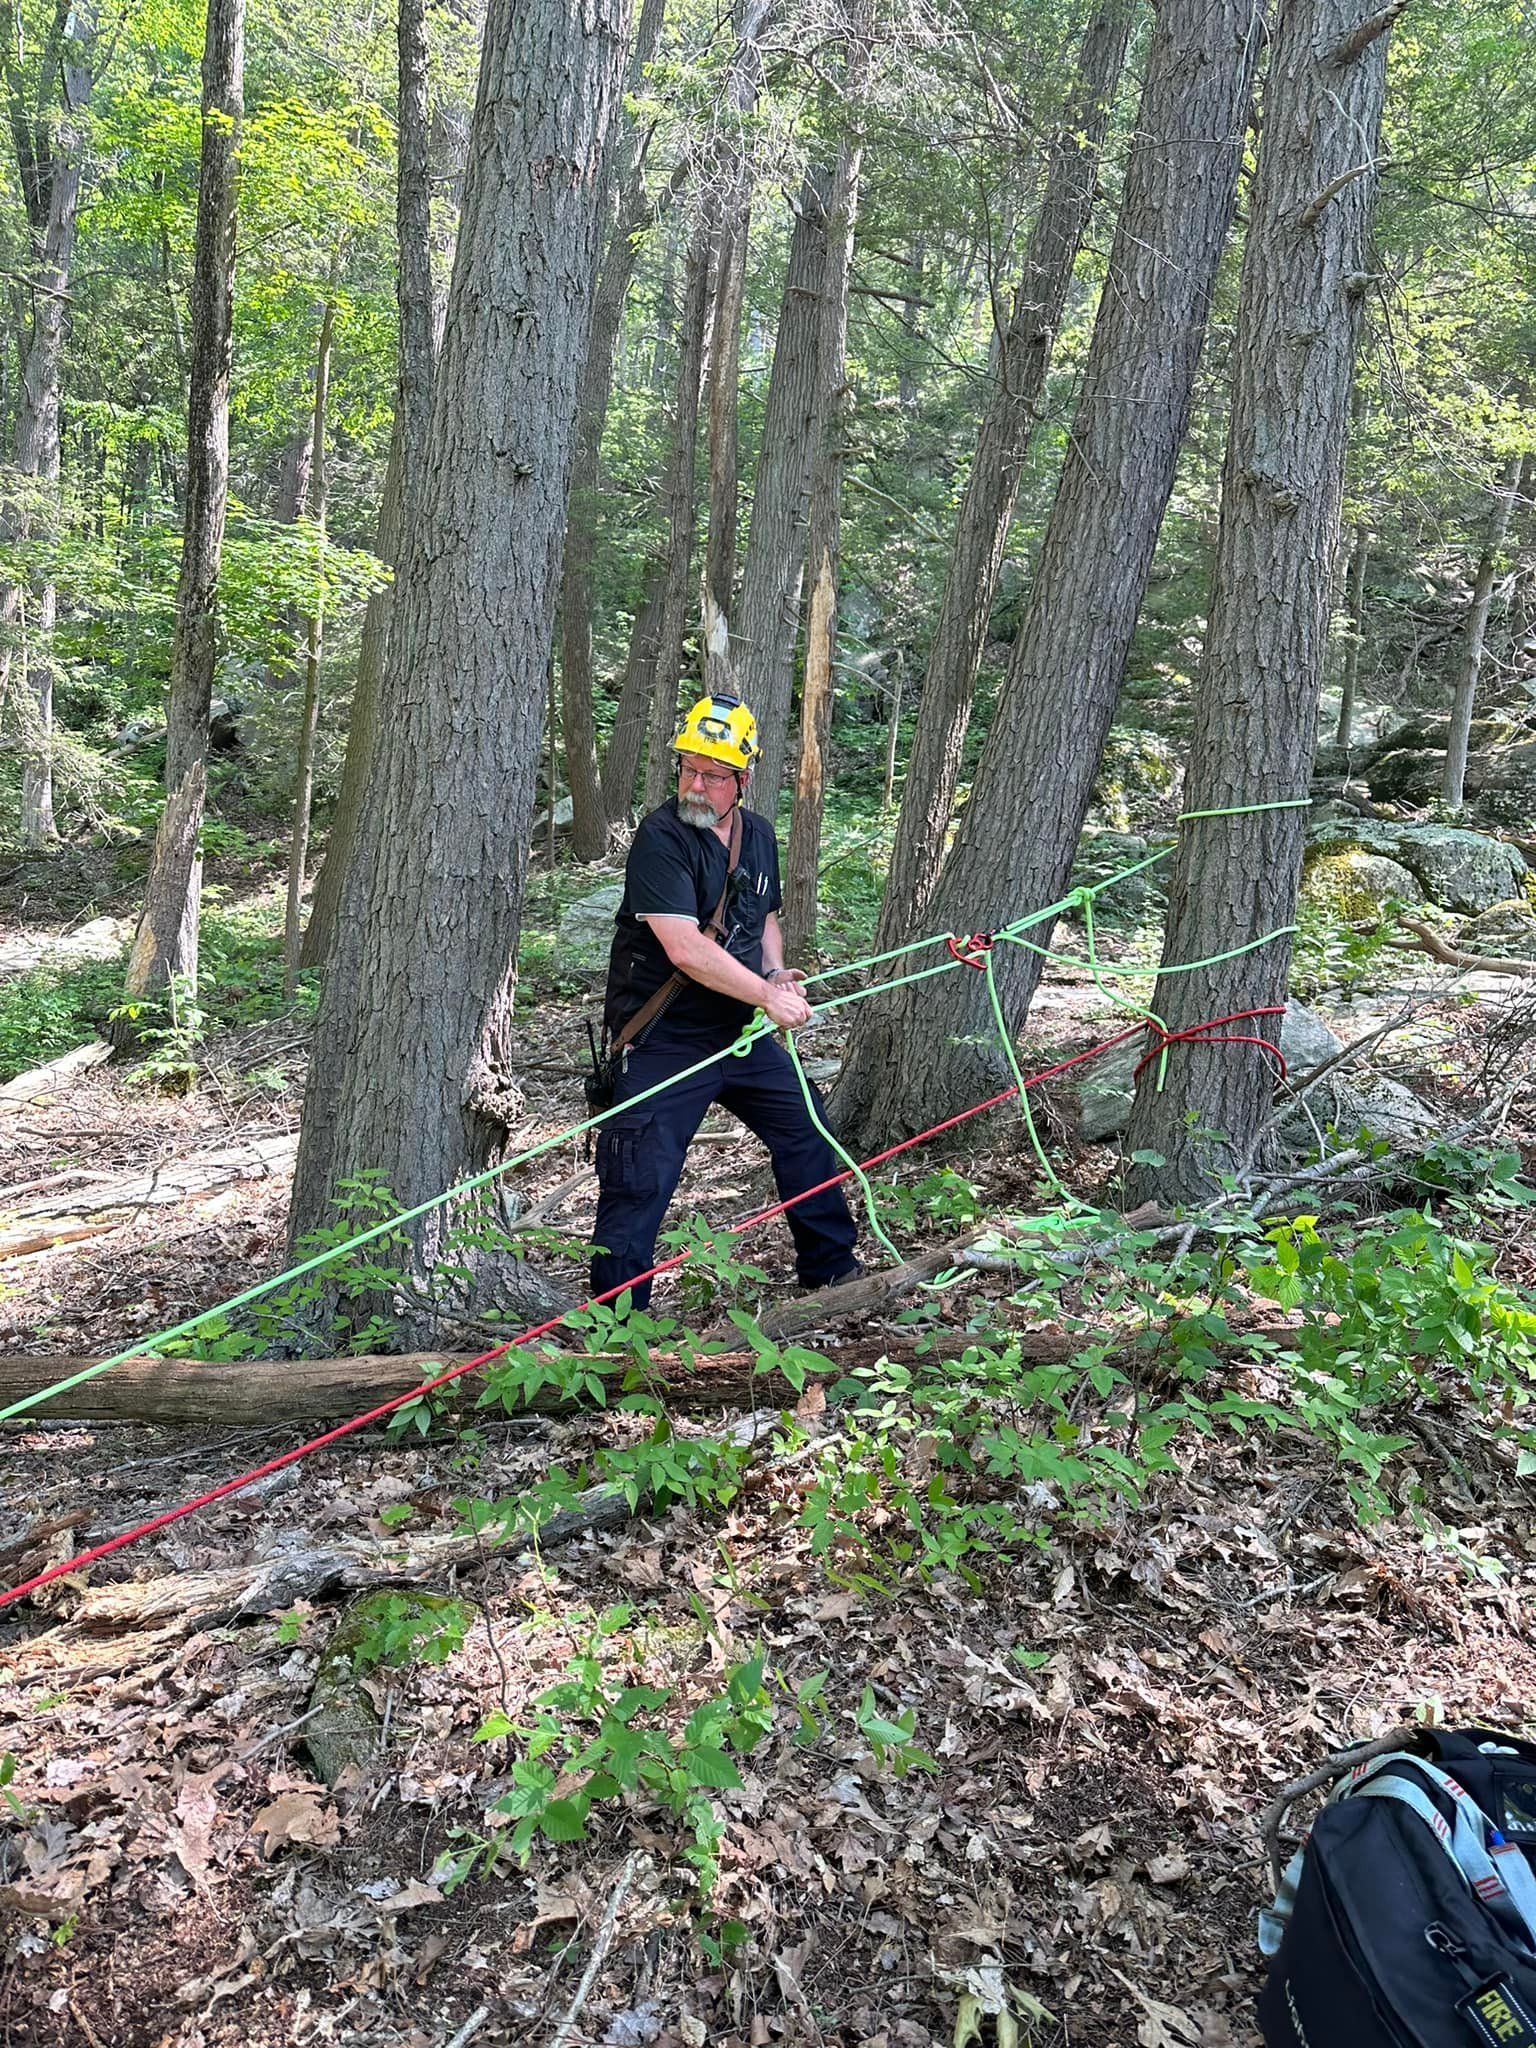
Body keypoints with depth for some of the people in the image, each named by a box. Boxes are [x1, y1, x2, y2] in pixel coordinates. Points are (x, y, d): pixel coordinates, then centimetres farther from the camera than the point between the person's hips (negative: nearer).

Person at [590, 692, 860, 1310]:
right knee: (640, 1183, -8)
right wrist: (768, 995, -21)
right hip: (663, 1041, -8)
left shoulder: (758, 835, 6)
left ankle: (832, 1267, 36)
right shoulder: (660, 838, -18)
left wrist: (776, 971, 2)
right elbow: (684, 948, -26)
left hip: (742, 1029, 8)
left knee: (806, 1132, 17)